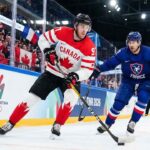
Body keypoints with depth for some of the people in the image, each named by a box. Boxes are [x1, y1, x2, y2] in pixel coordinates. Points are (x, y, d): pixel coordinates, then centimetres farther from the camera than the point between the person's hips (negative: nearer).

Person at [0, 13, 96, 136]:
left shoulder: (90, 47, -18)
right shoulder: (62, 32, -14)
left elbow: (88, 70, -20)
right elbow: (43, 38, 0)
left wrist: (76, 75, -39)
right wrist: (47, 50, -19)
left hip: (71, 77, -1)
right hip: (53, 72, 1)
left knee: (72, 98, -30)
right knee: (32, 97, -3)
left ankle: (57, 126, -9)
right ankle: (10, 124, 11)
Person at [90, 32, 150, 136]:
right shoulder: (123, 53, -19)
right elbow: (110, 62, -15)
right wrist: (98, 70, -23)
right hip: (128, 80, 1)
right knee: (119, 102, -6)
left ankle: (132, 123, -9)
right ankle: (107, 124, 11)